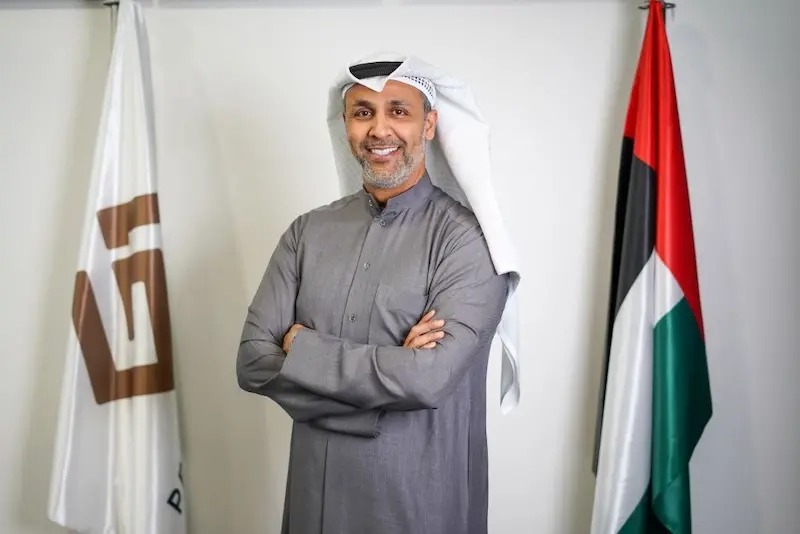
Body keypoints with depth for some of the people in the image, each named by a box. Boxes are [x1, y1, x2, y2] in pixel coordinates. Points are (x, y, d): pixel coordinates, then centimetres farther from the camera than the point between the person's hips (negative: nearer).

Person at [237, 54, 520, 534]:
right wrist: (391, 369, -18)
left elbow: (431, 379, -24)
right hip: (317, 491, 4)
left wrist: (303, 348, -13)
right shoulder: (308, 232, 0)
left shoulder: (467, 236, -14)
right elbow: (253, 362, -7)